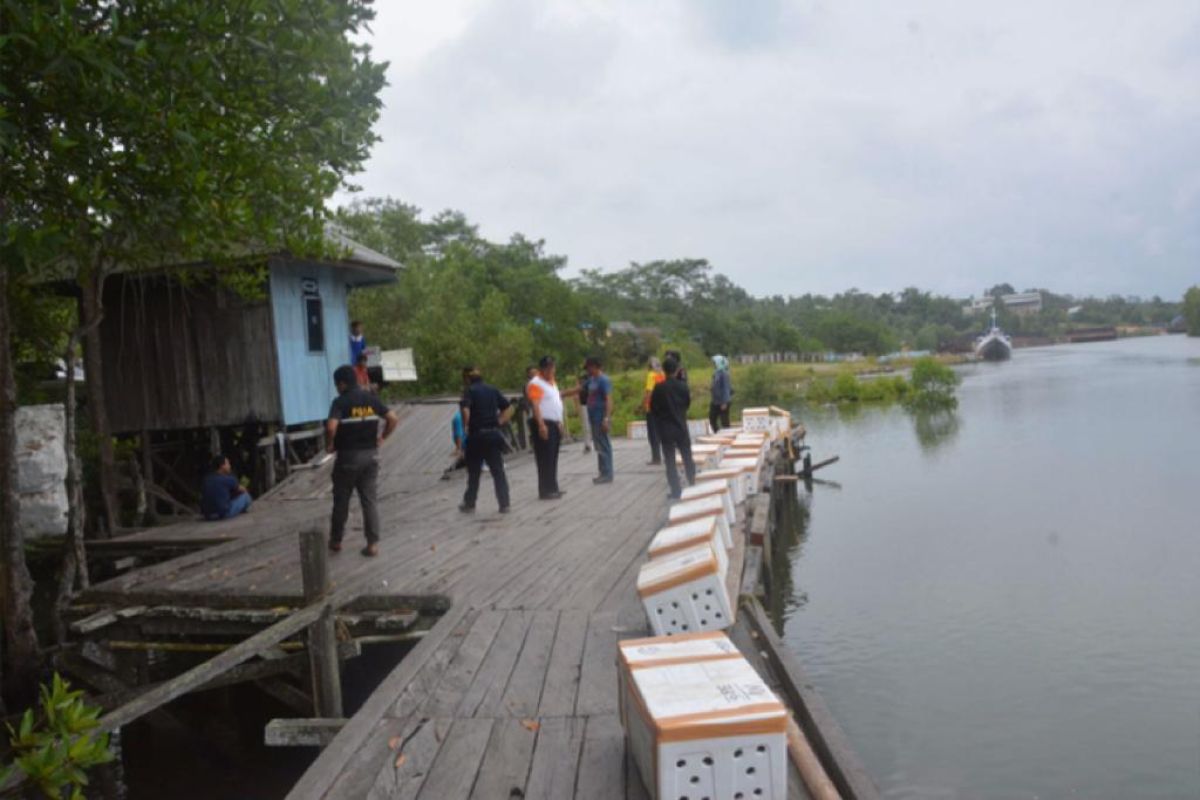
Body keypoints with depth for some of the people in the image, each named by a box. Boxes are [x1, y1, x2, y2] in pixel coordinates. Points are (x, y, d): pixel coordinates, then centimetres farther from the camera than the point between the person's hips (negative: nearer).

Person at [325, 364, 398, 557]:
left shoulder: (340, 402, -13)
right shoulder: (372, 399, 3)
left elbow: (331, 426, -26)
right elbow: (393, 418, 0)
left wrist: (329, 444, -9)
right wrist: (382, 438, 9)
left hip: (348, 456, -4)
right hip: (371, 454, 4)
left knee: (341, 500, 12)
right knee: (369, 500, 8)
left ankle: (336, 540, 25)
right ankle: (373, 543, 5)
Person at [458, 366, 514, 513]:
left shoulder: (469, 391, -6)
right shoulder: (493, 390, 9)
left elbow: (465, 410, -22)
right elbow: (510, 408, 9)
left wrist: (466, 425, -7)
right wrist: (499, 422, 8)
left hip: (476, 436, -3)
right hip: (494, 434, 3)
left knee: (473, 472, 11)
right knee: (498, 472, 6)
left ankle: (469, 504, 21)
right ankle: (504, 505, 3)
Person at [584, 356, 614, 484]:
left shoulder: (604, 380, -13)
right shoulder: (591, 380, 14)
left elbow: (609, 400, -19)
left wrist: (607, 419, -26)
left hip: (601, 419, -9)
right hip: (594, 418, 9)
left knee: (604, 446, -6)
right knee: (599, 446, 12)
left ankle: (607, 474, -2)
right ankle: (604, 473, 17)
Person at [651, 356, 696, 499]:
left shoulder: (659, 388, -12)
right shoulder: (683, 386, -7)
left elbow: (653, 408, -4)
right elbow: (688, 403, 7)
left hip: (665, 428, -2)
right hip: (681, 426, 2)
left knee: (670, 461, 5)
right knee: (687, 457, 16)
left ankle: (676, 491, 4)